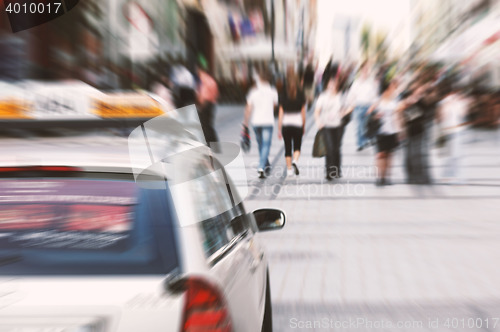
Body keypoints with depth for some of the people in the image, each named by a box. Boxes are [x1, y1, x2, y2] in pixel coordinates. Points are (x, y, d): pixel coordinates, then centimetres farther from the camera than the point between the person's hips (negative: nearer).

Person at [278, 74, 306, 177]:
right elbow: (303, 113, 2)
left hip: (286, 125, 0)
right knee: (297, 147, 12)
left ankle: (289, 170, 11)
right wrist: (304, 127, 14)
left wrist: (279, 129, 1)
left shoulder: (283, 97, -2)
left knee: (288, 148, 10)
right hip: (298, 125, 0)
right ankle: (295, 161, -15)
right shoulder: (301, 96, -1)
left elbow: (280, 114, -3)